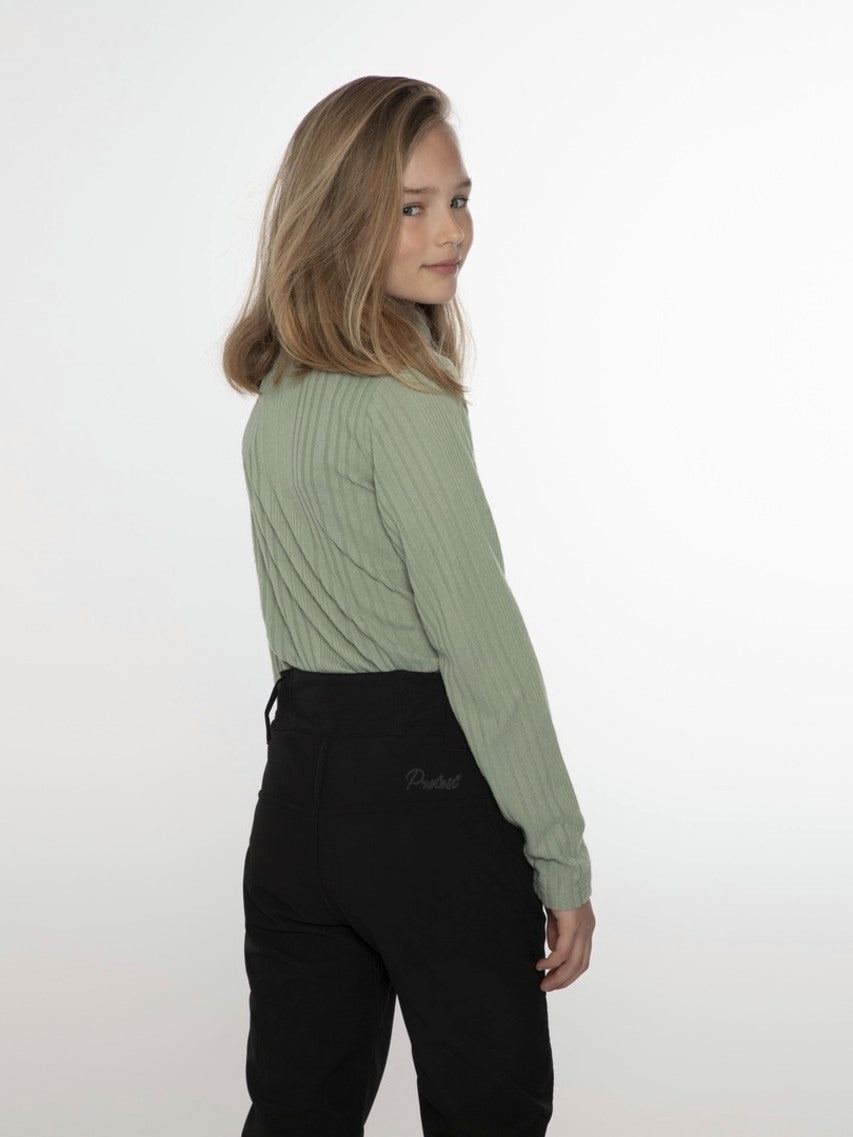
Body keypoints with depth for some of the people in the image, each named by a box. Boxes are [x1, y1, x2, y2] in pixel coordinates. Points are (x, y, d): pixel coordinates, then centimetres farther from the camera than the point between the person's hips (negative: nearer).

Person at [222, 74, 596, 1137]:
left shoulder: (275, 394, 10)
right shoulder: (404, 404, -16)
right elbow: (481, 643, -17)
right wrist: (562, 858, -11)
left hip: (296, 781, 8)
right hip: (427, 784, -8)